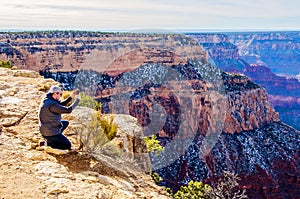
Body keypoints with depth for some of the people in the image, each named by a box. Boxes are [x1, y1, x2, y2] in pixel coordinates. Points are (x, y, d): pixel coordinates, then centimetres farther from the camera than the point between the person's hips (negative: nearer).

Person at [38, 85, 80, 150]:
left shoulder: (47, 100, 1)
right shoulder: (52, 105, -28)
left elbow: (61, 104, 10)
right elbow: (68, 110, -24)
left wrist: (71, 96, 0)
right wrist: (77, 101, -12)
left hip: (44, 129, 9)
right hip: (50, 132, -9)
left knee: (66, 123, 27)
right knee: (68, 146, 3)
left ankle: (51, 139, 16)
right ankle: (49, 143, -4)